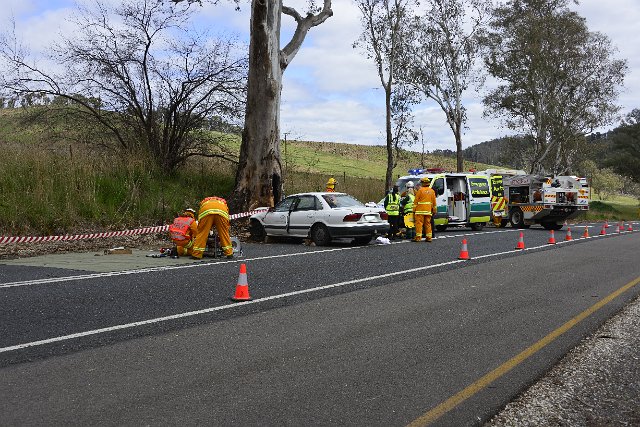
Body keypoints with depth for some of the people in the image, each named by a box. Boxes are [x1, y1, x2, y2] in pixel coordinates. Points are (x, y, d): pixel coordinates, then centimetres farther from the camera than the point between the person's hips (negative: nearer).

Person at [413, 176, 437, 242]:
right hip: (428, 211, 5)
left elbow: (416, 201, -5)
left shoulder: (420, 190, -5)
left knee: (419, 223, -5)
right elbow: (434, 202, 14)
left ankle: (418, 237, -9)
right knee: (428, 224, 10)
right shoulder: (432, 191, 11)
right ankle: (429, 237, 10)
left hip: (420, 210, -5)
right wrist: (434, 211, 20)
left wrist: (414, 210, 0)